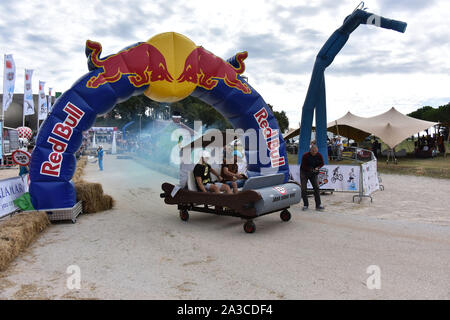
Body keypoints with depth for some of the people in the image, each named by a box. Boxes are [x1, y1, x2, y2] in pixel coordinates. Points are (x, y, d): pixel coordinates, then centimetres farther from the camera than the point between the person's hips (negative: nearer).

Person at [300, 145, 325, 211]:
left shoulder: (319, 155, -8)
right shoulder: (305, 156, -19)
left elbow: (322, 163, 4)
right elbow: (303, 166, -15)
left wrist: (317, 168, -15)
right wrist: (311, 169, -26)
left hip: (313, 173, 2)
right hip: (304, 172, -2)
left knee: (316, 187, -7)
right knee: (303, 189, -3)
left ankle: (318, 205, -4)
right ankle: (305, 205, 9)